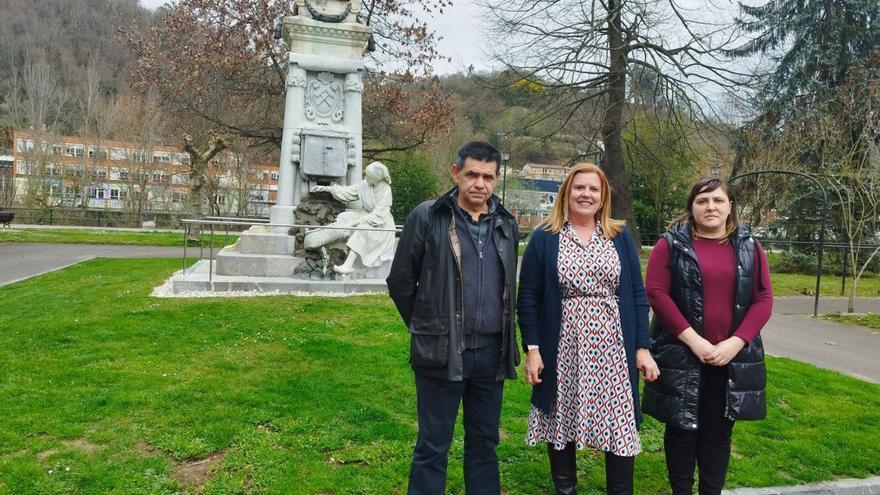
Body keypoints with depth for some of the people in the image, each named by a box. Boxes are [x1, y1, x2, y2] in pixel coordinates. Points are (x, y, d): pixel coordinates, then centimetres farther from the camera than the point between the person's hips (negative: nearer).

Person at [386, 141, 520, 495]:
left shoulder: (507, 224, 7)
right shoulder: (427, 217, -6)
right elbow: (400, 282, 1)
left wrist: (506, 339, 14)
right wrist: (426, 327, 7)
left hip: (491, 352, 4)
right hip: (442, 351, -4)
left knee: (484, 442, 16)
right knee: (433, 446, 7)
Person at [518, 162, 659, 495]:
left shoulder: (620, 237, 8)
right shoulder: (544, 238, 1)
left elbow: (637, 295, 7)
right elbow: (528, 297, -1)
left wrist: (643, 347, 1)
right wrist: (532, 349, -7)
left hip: (614, 351, 2)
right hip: (563, 352, -1)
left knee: (620, 428, 4)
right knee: (561, 425, 10)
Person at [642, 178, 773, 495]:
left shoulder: (749, 247, 7)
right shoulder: (671, 244, -2)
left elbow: (763, 299, 3)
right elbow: (656, 292, -9)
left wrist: (735, 342, -9)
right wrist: (693, 340, -15)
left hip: (732, 357, 3)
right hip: (681, 356, -2)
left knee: (718, 431, 11)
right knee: (682, 428, 7)